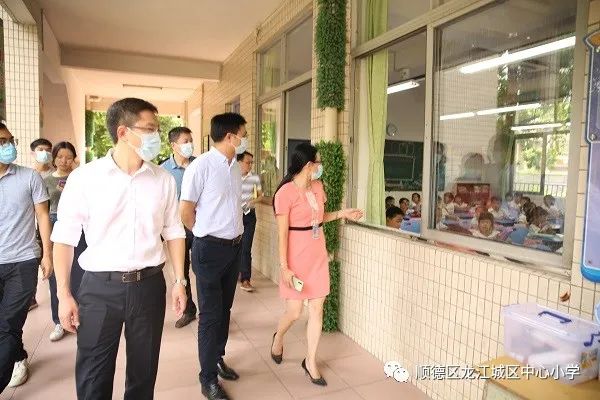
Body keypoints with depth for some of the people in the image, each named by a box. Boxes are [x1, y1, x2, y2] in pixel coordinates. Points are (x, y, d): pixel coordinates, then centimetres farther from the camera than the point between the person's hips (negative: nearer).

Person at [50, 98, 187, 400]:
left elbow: (173, 232, 8)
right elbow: (64, 238, -2)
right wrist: (64, 294, -4)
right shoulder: (84, 177, -7)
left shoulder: (164, 180, 1)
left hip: (149, 285, 2)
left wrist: (180, 280, 5)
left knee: (144, 373, 16)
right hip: (99, 287, -2)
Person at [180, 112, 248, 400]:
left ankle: (217, 359, 38)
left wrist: (234, 236, 11)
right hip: (210, 249, -7)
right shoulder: (201, 166, -16)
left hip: (235, 246, 7)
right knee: (211, 314, 4)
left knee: (225, 309, 19)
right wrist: (207, 237, 2)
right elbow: (186, 213, -11)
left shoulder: (236, 167, 6)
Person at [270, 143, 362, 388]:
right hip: (297, 257, -6)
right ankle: (278, 338, 38)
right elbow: (282, 233, -16)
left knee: (317, 309, 8)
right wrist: (284, 267, -17)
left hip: (318, 255, 6)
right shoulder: (285, 192, -16)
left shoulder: (317, 186, 5)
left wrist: (342, 214, 8)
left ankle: (310, 361, 25)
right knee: (294, 312, 3)